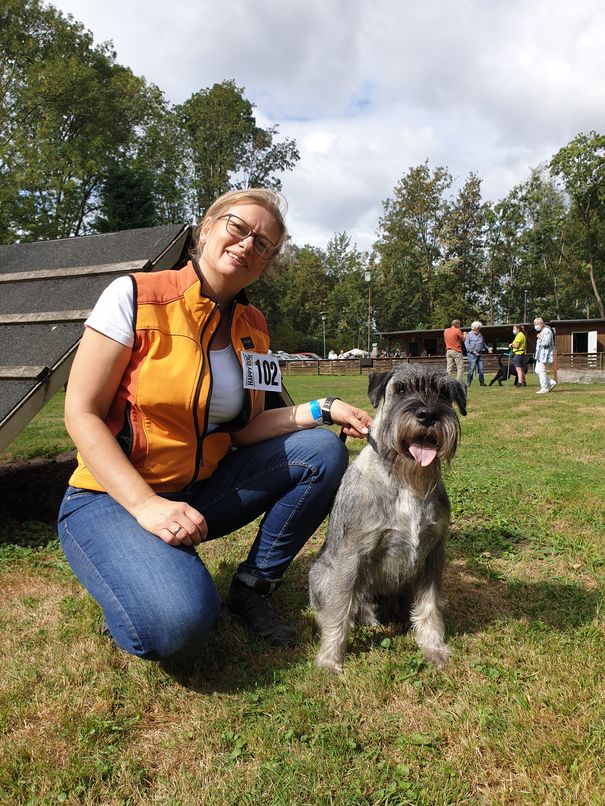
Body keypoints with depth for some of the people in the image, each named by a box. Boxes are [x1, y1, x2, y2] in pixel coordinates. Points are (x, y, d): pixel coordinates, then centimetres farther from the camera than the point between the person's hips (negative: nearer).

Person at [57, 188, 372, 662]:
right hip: (111, 497, -5)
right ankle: (137, 575, 4)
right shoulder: (135, 297, -14)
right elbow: (81, 414, -15)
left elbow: (243, 428, 4)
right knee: (178, 624, -32)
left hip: (201, 491, 6)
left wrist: (321, 410, -11)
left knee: (323, 452, -8)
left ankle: (253, 585, 3)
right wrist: (145, 505, -26)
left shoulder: (253, 327, 3)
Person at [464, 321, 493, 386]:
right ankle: (468, 382, -4)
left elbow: (483, 343, 29)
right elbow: (466, 344, -7)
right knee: (471, 368, -11)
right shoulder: (469, 334, 1)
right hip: (471, 354, -6)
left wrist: (487, 348, 14)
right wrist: (473, 351, -14)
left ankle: (482, 382, 10)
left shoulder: (480, 335, 18)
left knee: (481, 369, 3)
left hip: (479, 354, 6)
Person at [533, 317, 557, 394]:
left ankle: (544, 388, -1)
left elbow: (546, 343, -26)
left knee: (541, 371, -8)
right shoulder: (542, 331, 19)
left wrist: (540, 337, -15)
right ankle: (551, 382, 15)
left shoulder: (547, 331, -14)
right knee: (537, 371, 10)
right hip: (540, 355, 11)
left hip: (544, 355, -11)